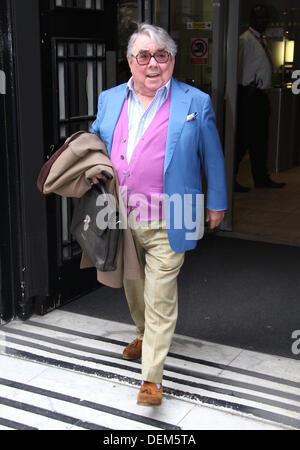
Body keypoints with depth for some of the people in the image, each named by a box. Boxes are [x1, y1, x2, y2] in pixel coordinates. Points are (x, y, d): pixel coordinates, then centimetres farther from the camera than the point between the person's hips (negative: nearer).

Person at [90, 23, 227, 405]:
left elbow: (212, 158, 4)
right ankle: (144, 334, 49)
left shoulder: (195, 103, -3)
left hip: (166, 224, -4)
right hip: (120, 219, 5)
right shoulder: (109, 100, 8)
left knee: (160, 298, -1)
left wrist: (217, 203, 7)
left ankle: (152, 377, 10)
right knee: (132, 287, 22)